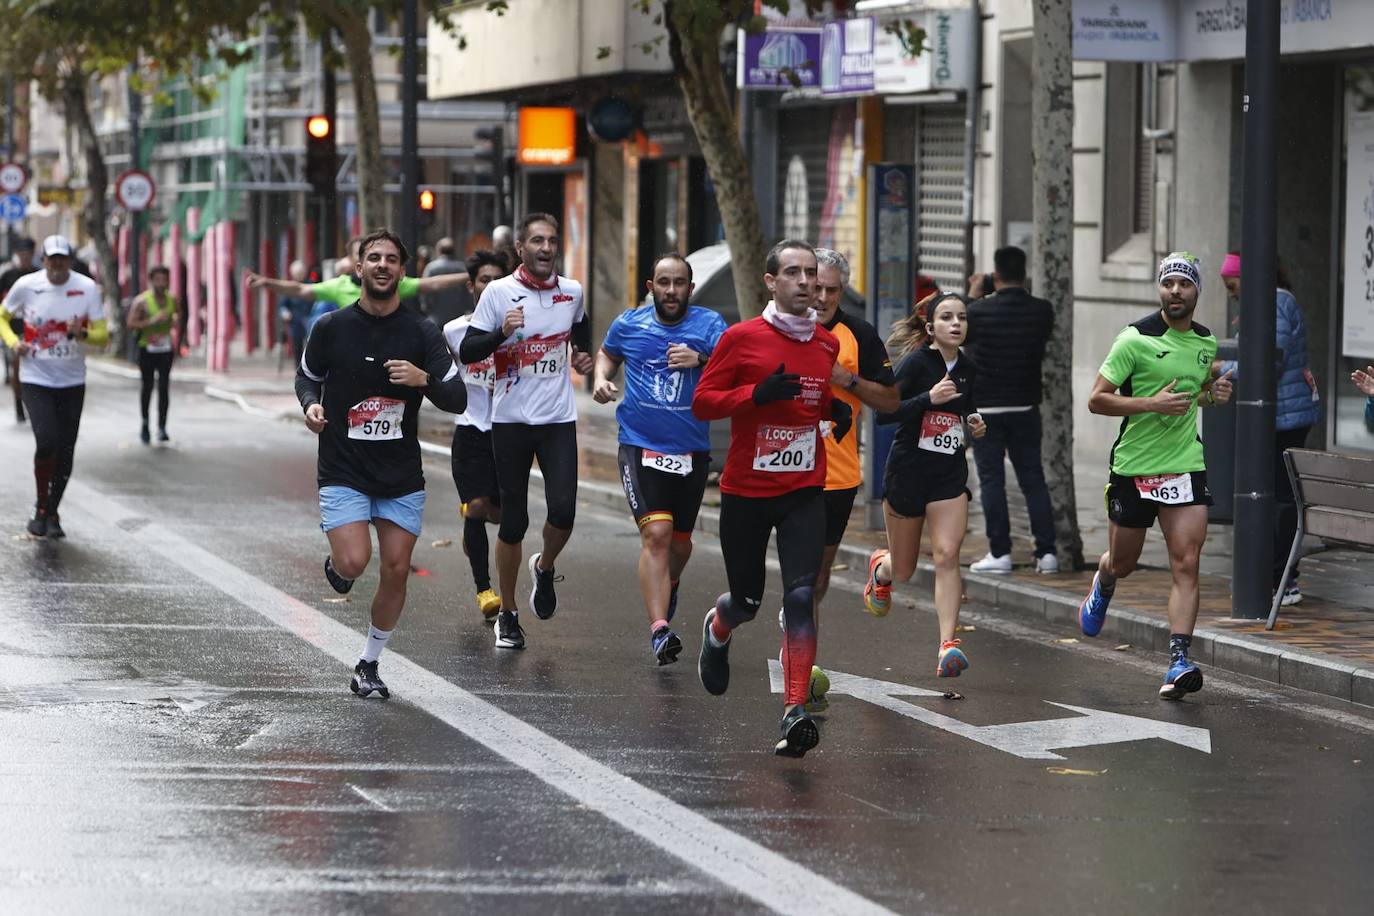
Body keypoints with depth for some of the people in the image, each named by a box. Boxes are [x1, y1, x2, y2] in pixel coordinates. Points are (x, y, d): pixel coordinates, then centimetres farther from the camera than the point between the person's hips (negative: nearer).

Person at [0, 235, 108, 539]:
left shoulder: (87, 288, -5)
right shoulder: (26, 286, -6)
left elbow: (102, 336, -1)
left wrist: (81, 334, -23)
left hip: (72, 382, 2)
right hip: (36, 380, -2)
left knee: (65, 451, 4)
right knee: (47, 442, -18)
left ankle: (52, 512, 21)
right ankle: (41, 508, 0)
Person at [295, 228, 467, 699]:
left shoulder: (422, 333, -3)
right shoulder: (331, 328, -3)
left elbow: (458, 399, -4)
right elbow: (307, 376, 13)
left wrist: (424, 379, -24)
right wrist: (311, 404, -9)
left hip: (402, 476, 2)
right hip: (344, 471, -2)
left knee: (396, 570, 2)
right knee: (355, 562, -19)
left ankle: (369, 665, 21)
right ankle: (335, 566, 20)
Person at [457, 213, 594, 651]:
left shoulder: (572, 291, 6)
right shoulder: (498, 292, -5)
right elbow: (467, 352, -7)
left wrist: (584, 354, 12)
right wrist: (502, 332, -22)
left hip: (559, 419, 2)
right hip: (511, 420, -2)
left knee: (563, 511, -13)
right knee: (513, 520, 1)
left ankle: (545, 569, 20)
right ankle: (507, 614, 16)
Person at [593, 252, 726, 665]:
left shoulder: (708, 324, -3)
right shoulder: (628, 324, 3)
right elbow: (608, 353, 24)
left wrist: (701, 360, -32)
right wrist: (601, 379, 4)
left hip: (691, 450, 1)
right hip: (641, 445, -1)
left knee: (679, 540, 16)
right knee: (656, 533, -19)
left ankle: (669, 585, 51)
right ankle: (659, 630, -25)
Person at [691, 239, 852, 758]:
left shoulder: (828, 344, 7)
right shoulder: (741, 339, -6)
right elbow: (701, 403, -6)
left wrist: (838, 412, 2)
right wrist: (757, 393, -21)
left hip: (804, 491, 2)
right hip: (745, 491, -2)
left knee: (801, 597, -15)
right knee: (747, 601, 13)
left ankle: (795, 714, -19)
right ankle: (717, 631, 51)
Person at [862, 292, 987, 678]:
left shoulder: (968, 370, 5)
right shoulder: (916, 362, -12)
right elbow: (883, 413, -19)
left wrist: (974, 425, 3)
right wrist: (929, 398, -30)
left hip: (950, 474, 3)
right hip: (908, 470, -3)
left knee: (947, 555, -16)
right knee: (903, 570, 11)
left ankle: (948, 645, -18)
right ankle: (880, 567, 49)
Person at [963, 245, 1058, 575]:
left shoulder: (981, 311, -13)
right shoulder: (1041, 312, -4)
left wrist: (973, 296, 18)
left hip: (987, 408, -3)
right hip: (1025, 408, 3)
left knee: (991, 480, 2)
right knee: (1033, 479, 8)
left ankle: (1000, 552, -1)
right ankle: (1046, 551, 4)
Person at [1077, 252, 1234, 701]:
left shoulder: (1207, 343, 7)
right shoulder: (1137, 338, -10)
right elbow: (1097, 399, -10)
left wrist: (1213, 394, 3)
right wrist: (1152, 403, -21)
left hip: (1186, 467, 3)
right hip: (1134, 467, -3)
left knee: (1186, 565, -12)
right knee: (1122, 563, 14)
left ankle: (1178, 663, -15)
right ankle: (1101, 588, 52)